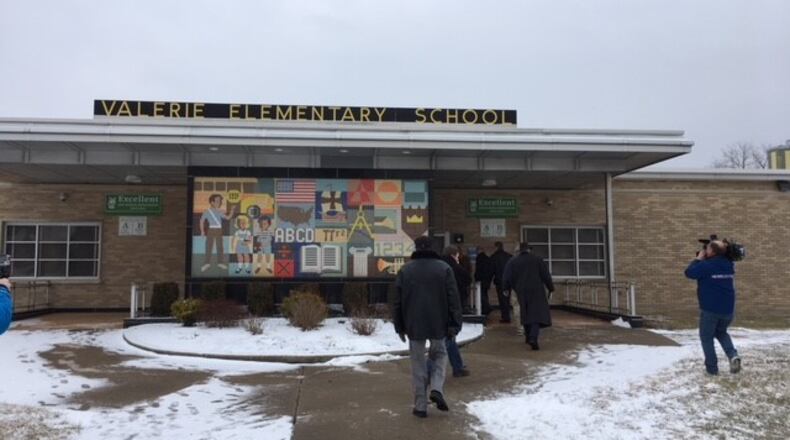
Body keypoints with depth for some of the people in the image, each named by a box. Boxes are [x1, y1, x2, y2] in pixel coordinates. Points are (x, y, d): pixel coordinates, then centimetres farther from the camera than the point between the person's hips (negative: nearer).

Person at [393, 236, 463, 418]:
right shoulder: (444, 268, -2)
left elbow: (397, 301, 4)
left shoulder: (405, 270, 2)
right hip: (438, 324, 0)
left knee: (418, 364, 8)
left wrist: (399, 326, 10)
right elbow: (453, 299, -4)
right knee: (439, 354, 20)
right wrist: (454, 325, 0)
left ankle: (420, 405, 10)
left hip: (414, 325, 1)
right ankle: (437, 389, 0)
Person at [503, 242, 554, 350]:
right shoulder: (538, 260, 1)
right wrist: (551, 288, 9)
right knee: (538, 314, -5)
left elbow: (506, 278, 2)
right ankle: (533, 338, -23)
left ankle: (528, 336, 29)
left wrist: (506, 289, 17)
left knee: (526, 313, 20)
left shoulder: (512, 262, 3)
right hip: (536, 291, -2)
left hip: (521, 292, 3)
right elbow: (546, 275, 0)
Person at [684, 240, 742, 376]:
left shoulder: (707, 265, -15)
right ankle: (733, 355, 4)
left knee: (706, 337, 11)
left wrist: (698, 259, 4)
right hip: (728, 309, 6)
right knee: (721, 333, 27)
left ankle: (712, 367, 10)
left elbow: (689, 272, -6)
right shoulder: (729, 265, 6)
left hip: (710, 309, -6)